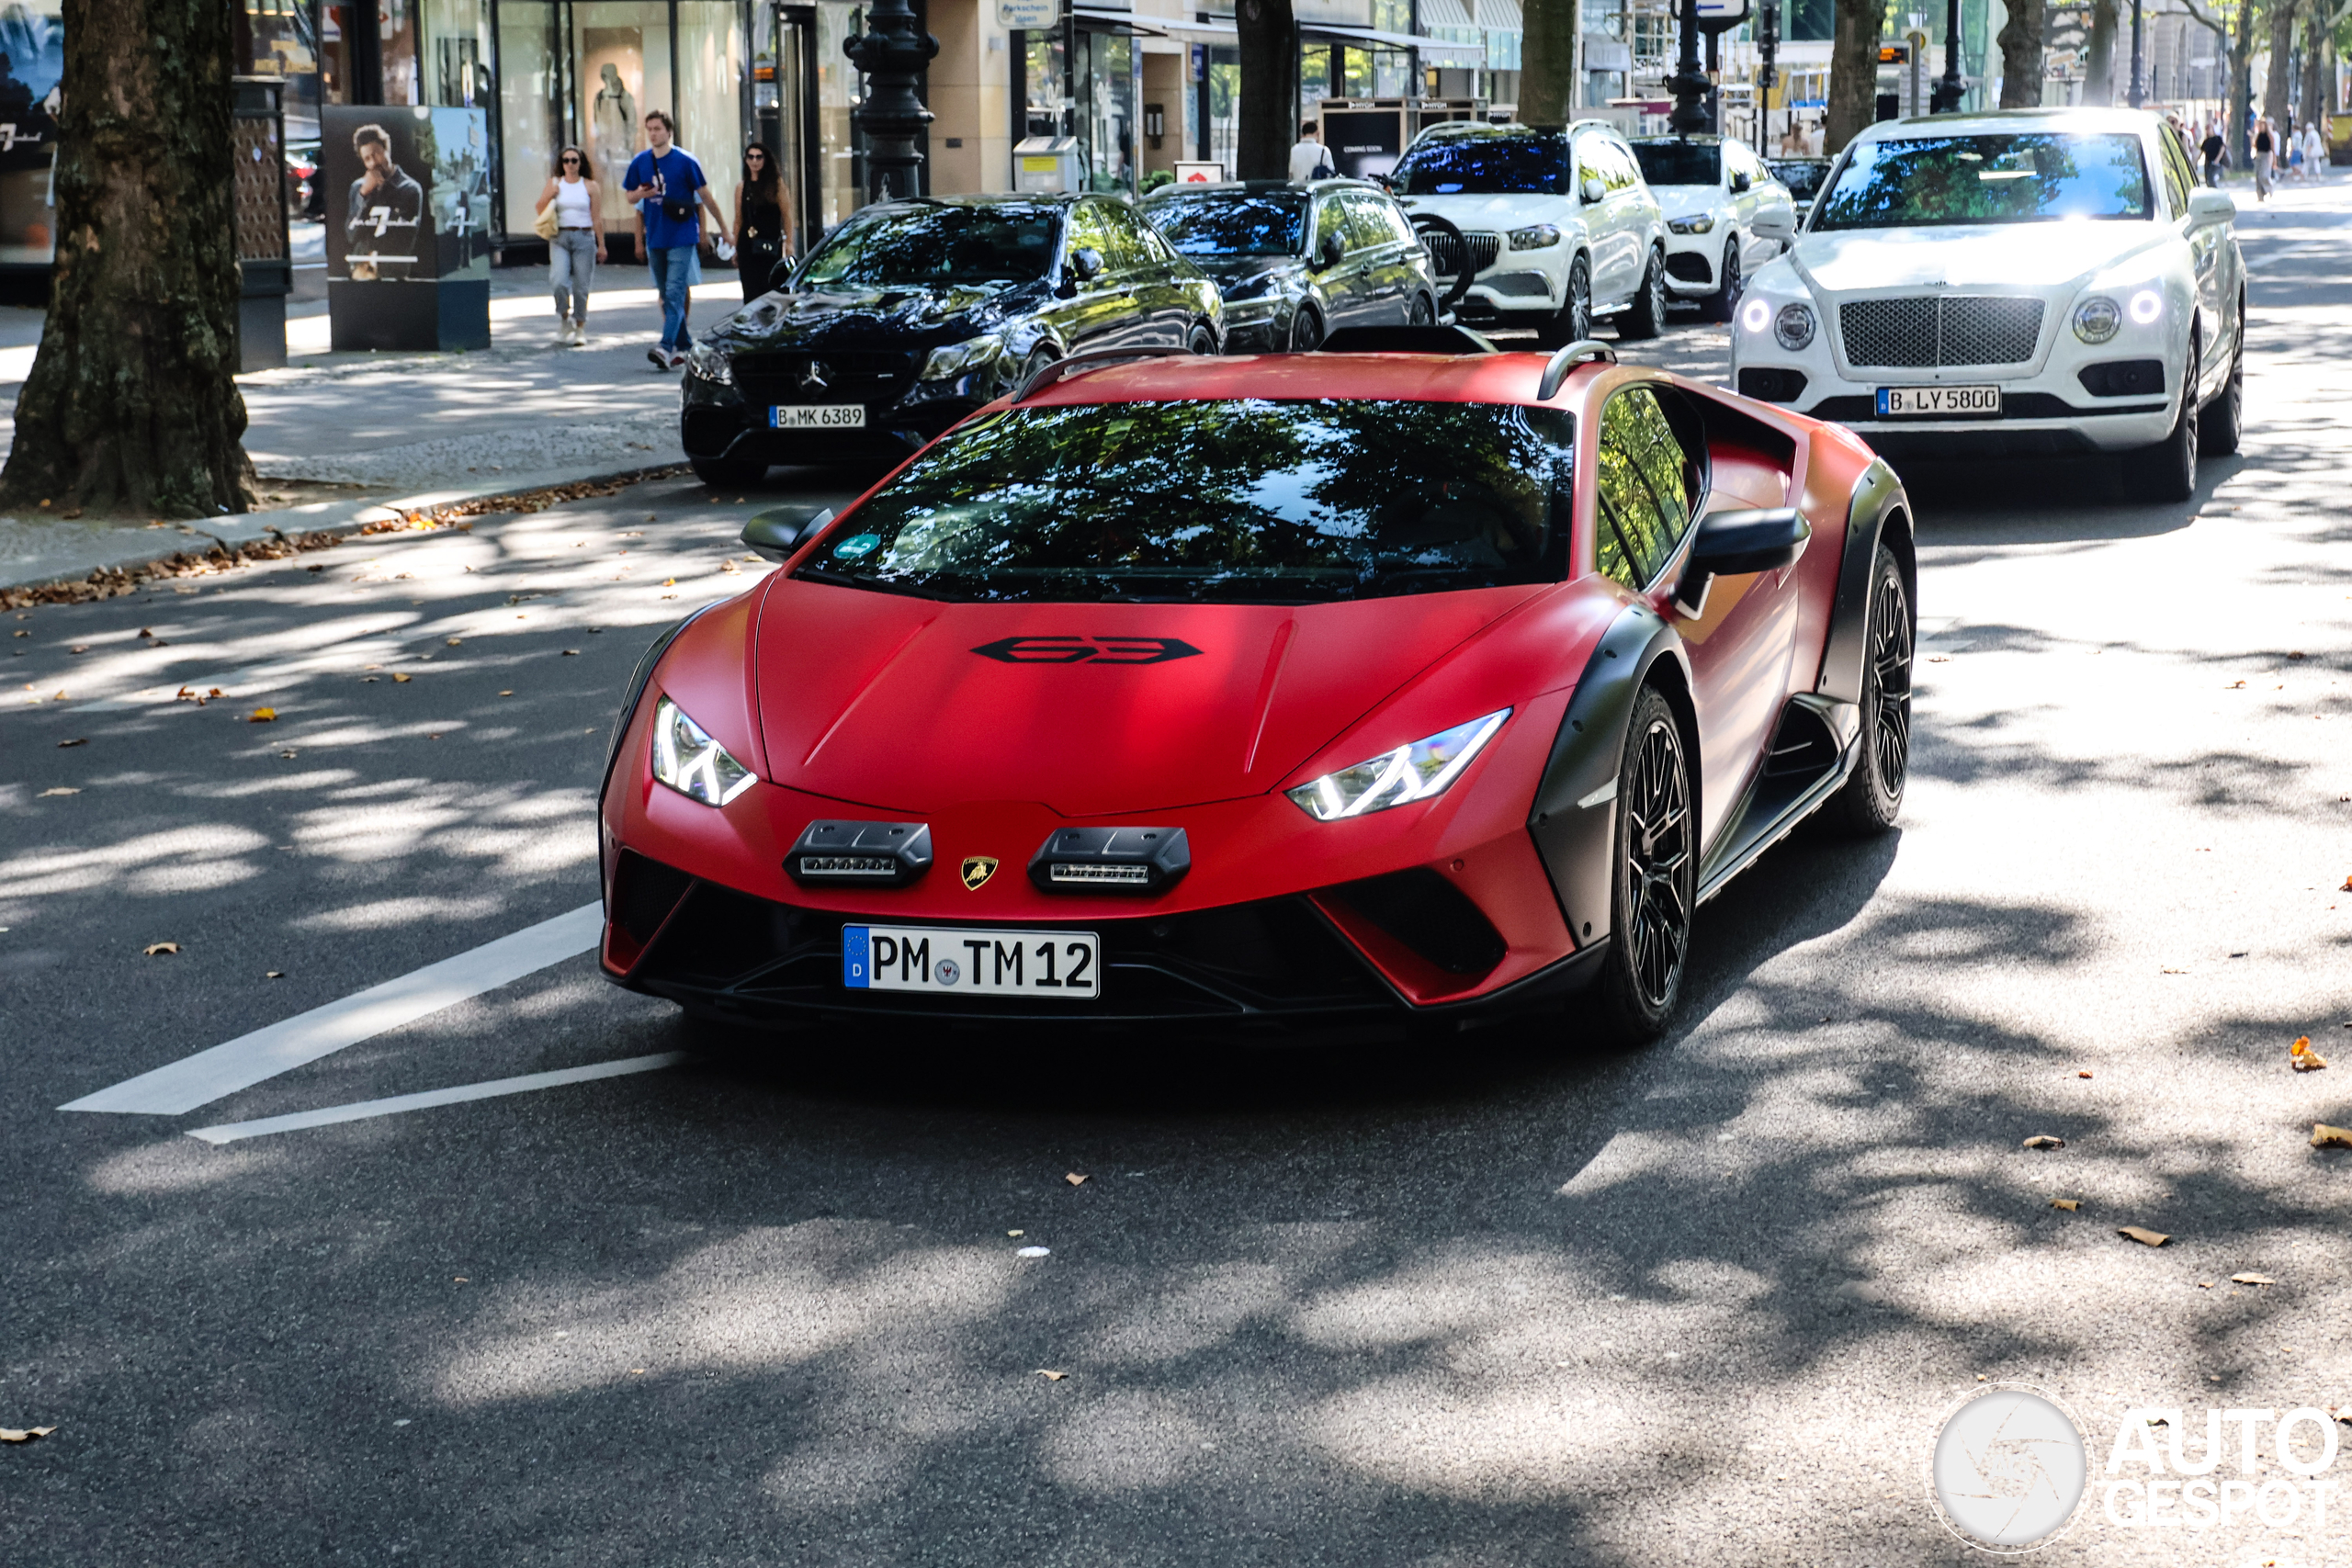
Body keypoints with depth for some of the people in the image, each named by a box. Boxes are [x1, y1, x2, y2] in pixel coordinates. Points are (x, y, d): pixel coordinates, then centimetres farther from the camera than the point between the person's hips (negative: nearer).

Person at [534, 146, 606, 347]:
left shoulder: (589, 185, 6)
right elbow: (540, 209, 5)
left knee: (581, 286, 0)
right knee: (558, 282, -17)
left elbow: (595, 217, 6)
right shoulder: (555, 183, 9)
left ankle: (580, 328, 11)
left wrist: (601, 244, 4)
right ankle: (564, 319, 6)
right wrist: (550, 193, -12)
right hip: (560, 237, 0)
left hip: (584, 238, 0)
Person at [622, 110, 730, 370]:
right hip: (655, 238, 5)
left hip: (682, 238, -5)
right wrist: (641, 193, -8)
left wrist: (724, 229, 6)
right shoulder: (639, 163, 6)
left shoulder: (685, 162, -5)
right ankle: (682, 346, 20)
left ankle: (666, 346, -25)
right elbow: (628, 196, 17)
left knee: (675, 292, -15)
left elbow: (705, 197, 1)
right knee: (666, 295, 10)